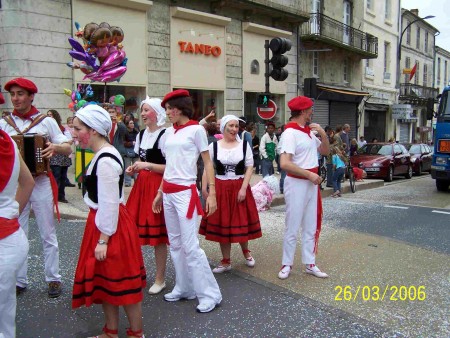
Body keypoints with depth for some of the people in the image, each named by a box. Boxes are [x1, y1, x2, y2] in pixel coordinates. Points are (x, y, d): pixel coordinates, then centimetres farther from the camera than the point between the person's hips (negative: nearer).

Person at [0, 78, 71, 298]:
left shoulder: (46, 121, 0)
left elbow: (68, 148, 1)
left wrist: (55, 147, -19)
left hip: (41, 183, -2)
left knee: (48, 235, 6)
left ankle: (53, 278, 17)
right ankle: (19, 281, 21)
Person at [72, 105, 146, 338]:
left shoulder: (105, 160, -22)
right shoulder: (102, 155, 9)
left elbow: (110, 204, -23)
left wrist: (103, 240, -18)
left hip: (111, 226, -10)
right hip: (102, 221, 10)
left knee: (121, 282, 5)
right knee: (104, 280, 20)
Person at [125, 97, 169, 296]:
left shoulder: (165, 135, -12)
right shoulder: (141, 134, 14)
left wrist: (148, 165, -19)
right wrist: (134, 169, 8)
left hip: (157, 187, -7)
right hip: (141, 185, 7)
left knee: (157, 233, 1)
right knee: (135, 230, 8)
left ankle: (160, 279, 17)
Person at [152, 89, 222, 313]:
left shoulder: (196, 129, -6)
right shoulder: (169, 132, 11)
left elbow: (208, 163, -5)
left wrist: (212, 193, -11)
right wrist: (160, 192, 17)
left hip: (185, 192, -7)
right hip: (168, 192, 7)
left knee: (190, 245, -7)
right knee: (175, 243, 12)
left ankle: (210, 294, 4)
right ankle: (184, 288, 25)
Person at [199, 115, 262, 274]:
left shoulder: (244, 145, 0)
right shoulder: (214, 146, 0)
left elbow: (250, 168, -1)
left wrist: (243, 188, -10)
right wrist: (204, 189, -5)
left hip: (239, 188, 0)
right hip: (220, 189, 0)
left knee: (241, 222, 6)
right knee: (222, 224, 7)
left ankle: (246, 251, 35)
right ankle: (226, 261, 21)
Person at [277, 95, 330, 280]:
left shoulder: (310, 132, 10)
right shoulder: (290, 133, -16)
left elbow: (325, 151, 17)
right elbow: (285, 163, -25)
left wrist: (323, 134, -1)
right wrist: (310, 174, -20)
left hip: (312, 183, 8)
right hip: (297, 184, -8)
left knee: (311, 227, 13)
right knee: (292, 227, 3)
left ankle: (310, 264, 24)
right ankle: (287, 264, 16)